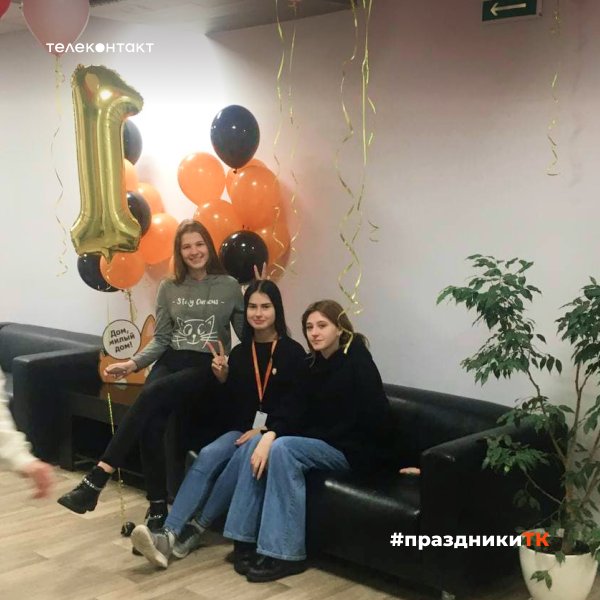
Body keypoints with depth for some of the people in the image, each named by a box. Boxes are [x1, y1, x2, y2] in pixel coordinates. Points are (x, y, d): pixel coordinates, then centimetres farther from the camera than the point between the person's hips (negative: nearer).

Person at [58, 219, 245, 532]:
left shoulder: (229, 286, 5)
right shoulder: (169, 288, 11)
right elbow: (161, 339, 9)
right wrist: (134, 363, -6)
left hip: (207, 368, -3)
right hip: (171, 362, 3)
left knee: (151, 394, -31)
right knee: (151, 423, -27)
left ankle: (96, 480, -31)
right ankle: (157, 509, -17)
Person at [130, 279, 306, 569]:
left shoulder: (293, 353, -2)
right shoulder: (239, 353, 12)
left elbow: (296, 405, -7)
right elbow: (232, 407, 12)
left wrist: (265, 431, -19)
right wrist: (223, 378, -6)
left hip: (276, 434, -4)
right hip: (243, 431, 4)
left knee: (241, 459, -34)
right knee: (207, 455, -27)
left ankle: (195, 529, -24)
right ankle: (169, 533, -37)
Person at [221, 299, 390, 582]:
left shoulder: (358, 363, -12)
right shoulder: (315, 364, 10)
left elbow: (362, 422, -18)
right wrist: (270, 434, -19)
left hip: (352, 449, -8)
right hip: (319, 442, 8)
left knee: (283, 448, -28)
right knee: (256, 443, -12)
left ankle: (286, 553, -25)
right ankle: (249, 538, -11)